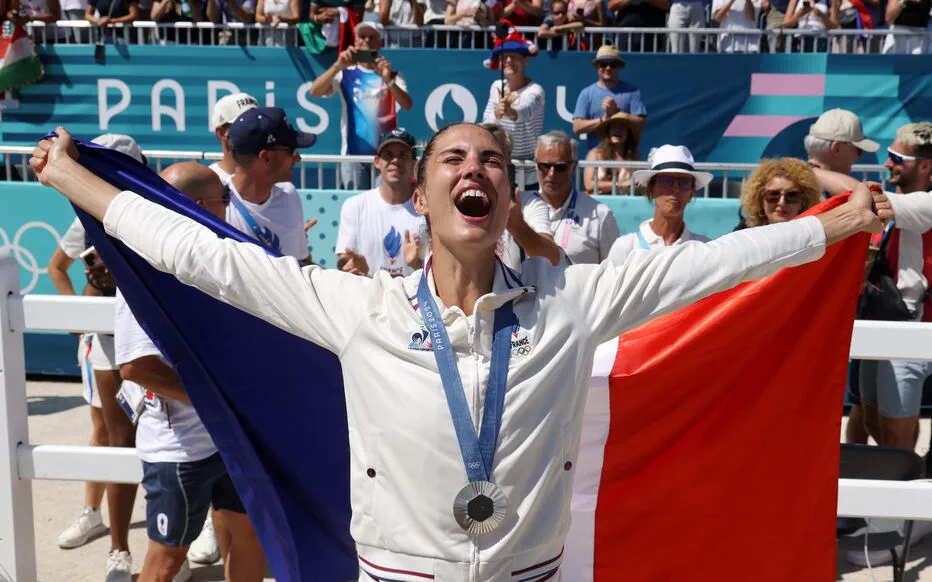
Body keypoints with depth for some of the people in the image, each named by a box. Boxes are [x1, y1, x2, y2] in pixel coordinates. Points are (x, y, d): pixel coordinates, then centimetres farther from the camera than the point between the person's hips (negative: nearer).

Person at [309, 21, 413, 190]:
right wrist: (338, 66, -21)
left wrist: (388, 80, -26)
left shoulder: (392, 75, 9)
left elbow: (406, 105, -8)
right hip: (353, 152, 0)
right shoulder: (346, 74, 9)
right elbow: (315, 92, -7)